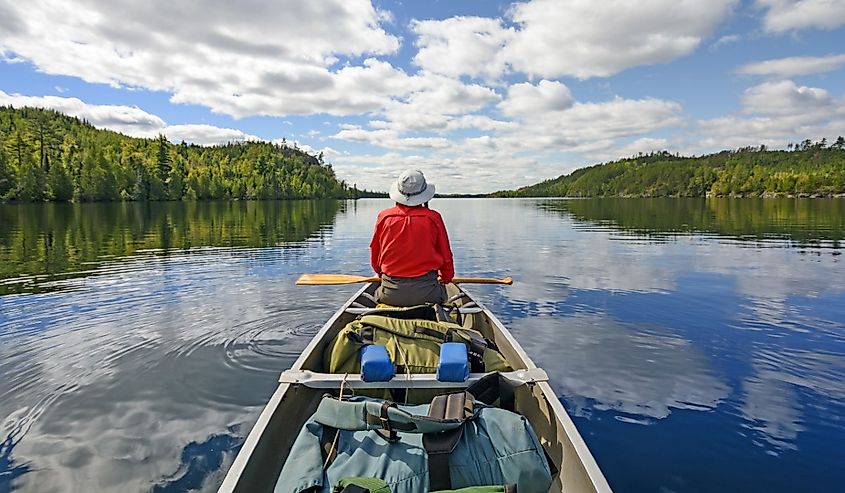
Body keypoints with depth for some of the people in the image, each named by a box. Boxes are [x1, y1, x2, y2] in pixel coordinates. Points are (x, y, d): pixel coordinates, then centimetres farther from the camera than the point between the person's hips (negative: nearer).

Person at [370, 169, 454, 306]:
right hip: (426, 293, -1)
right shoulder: (433, 218, -8)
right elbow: (446, 256, 3)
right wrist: (446, 277, 25)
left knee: (378, 293, 33)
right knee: (441, 291, 30)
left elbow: (374, 255, 9)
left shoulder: (384, 217, -3)